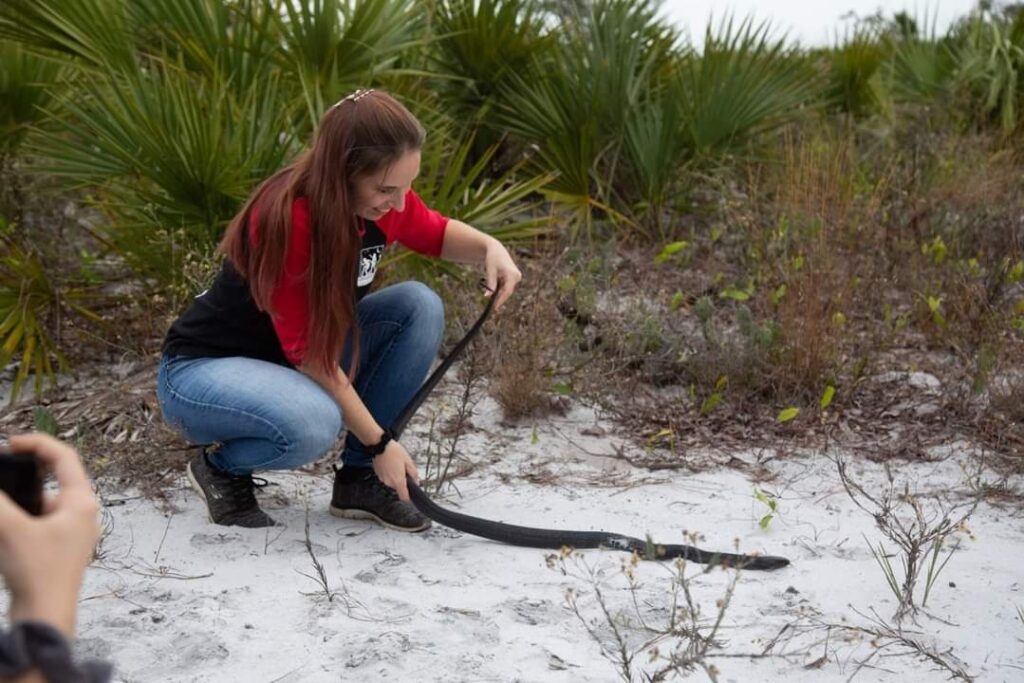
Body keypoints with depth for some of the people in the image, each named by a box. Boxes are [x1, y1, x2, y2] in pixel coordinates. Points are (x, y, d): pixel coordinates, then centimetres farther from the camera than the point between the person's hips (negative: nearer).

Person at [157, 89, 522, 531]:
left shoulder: (385, 200, -11)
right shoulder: (287, 217, -31)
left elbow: (437, 235, 11)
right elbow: (307, 354, -27)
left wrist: (489, 248, -12)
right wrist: (379, 443, -23)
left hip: (303, 367, 8)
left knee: (420, 306, -11)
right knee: (313, 423, -38)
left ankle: (358, 478, -3)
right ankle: (220, 469, -3)